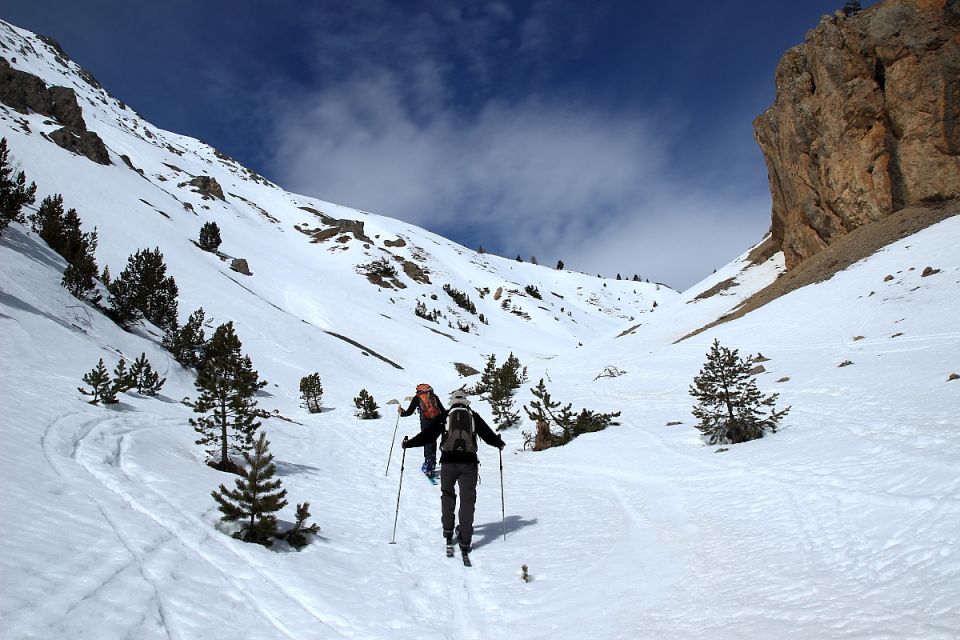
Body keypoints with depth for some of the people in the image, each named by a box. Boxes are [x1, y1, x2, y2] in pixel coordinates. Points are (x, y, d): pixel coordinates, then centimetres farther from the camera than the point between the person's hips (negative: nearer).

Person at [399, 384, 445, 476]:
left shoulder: (417, 397, 6)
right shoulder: (434, 396, 15)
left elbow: (409, 412, 4)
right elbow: (443, 411, 12)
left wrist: (401, 412, 22)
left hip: (426, 422, -3)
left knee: (427, 443, -2)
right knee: (433, 442, 15)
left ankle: (428, 465, -7)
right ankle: (432, 463, 24)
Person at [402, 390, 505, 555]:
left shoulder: (444, 416, 9)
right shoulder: (474, 416, 11)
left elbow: (427, 435, 6)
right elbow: (488, 435, 15)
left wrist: (408, 443, 18)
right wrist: (500, 443, 35)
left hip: (448, 461, 0)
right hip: (469, 462, 0)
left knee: (447, 494, 22)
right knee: (467, 500, 5)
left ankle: (448, 529, 15)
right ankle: (465, 541, 4)